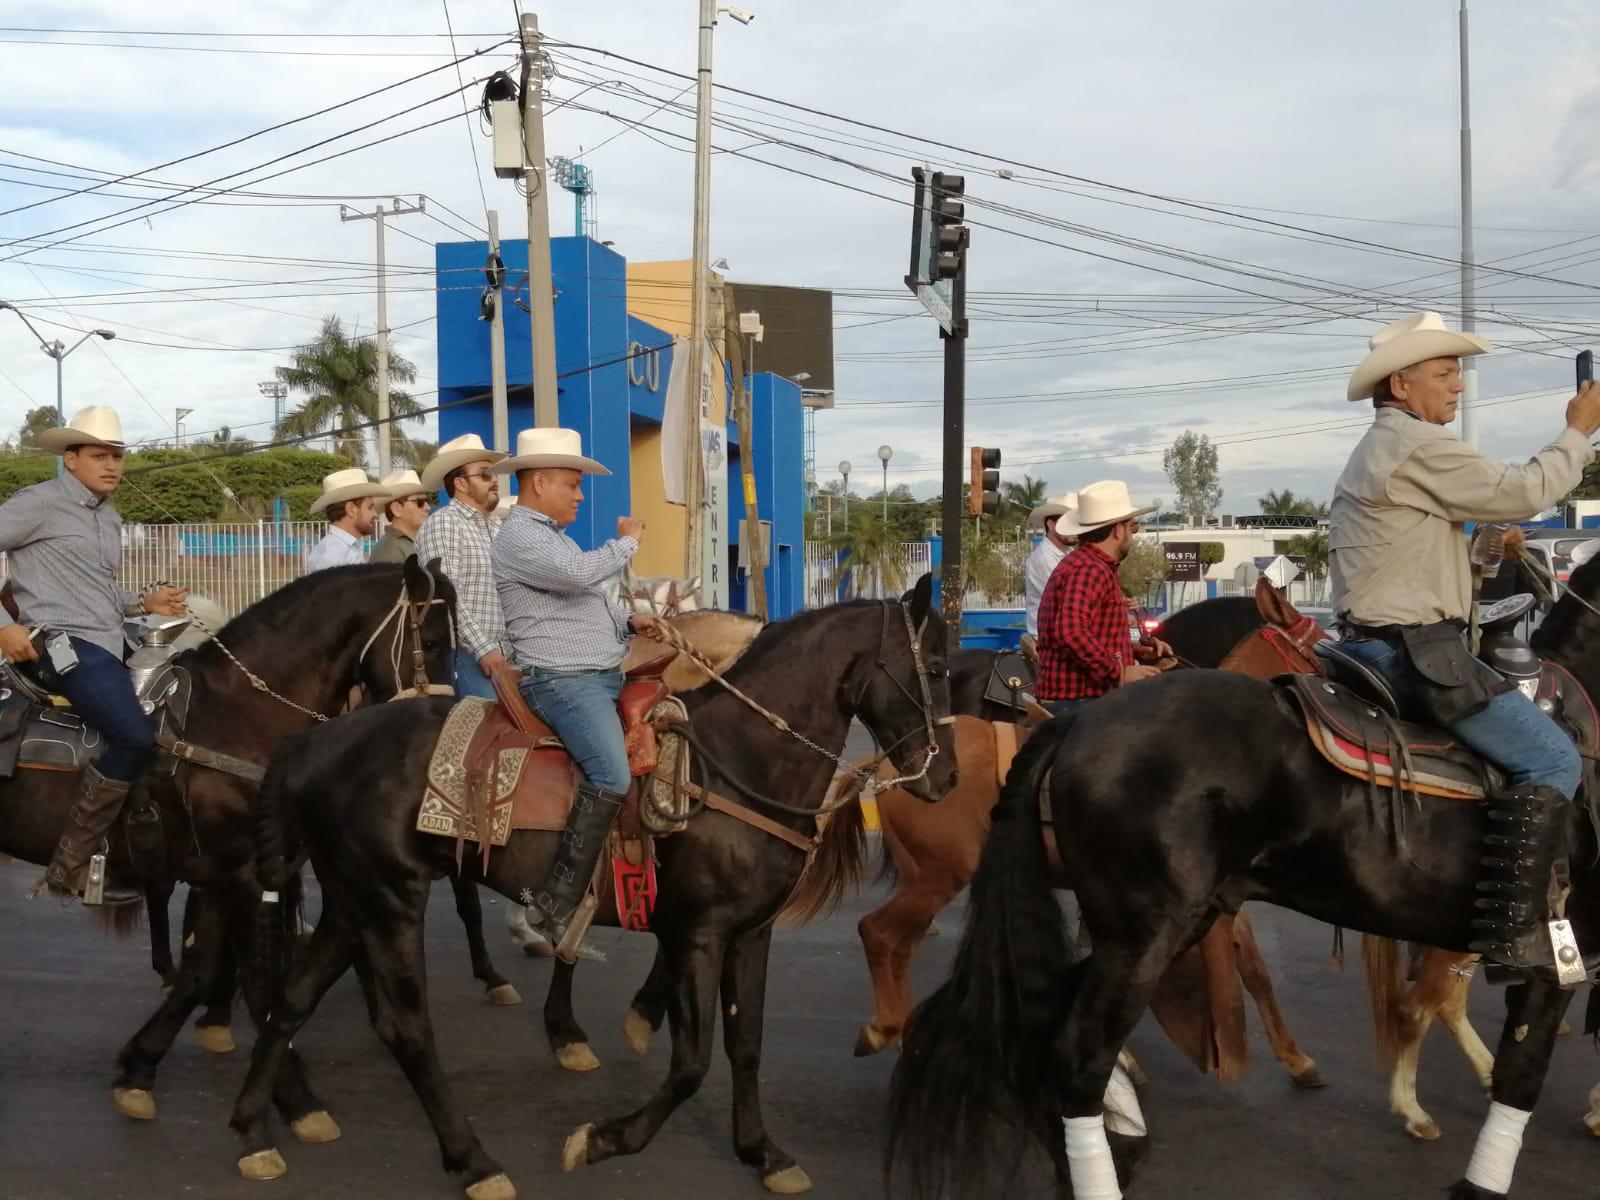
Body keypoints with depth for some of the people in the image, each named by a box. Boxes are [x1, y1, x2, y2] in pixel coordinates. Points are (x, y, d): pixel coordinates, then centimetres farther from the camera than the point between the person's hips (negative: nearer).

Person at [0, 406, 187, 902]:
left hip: (108, 647, 9)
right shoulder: (40, 502, -4)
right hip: (61, 643, -9)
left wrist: (144, 601, 13)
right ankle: (71, 864, -16)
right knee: (135, 736, -25)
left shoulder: (110, 519, 21)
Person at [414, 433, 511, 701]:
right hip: (463, 656, -9)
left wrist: (503, 649, 15)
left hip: (494, 656, 9)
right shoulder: (443, 523, -7)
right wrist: (483, 648, -20)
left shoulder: (484, 528, 20)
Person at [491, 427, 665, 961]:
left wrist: (630, 620, 14)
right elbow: (579, 572, -27)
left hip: (605, 676, 11)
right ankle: (557, 902, -22)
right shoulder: (519, 537, -11)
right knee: (611, 776, -26)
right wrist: (626, 541, -10)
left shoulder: (553, 535, 22)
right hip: (561, 680, -11)